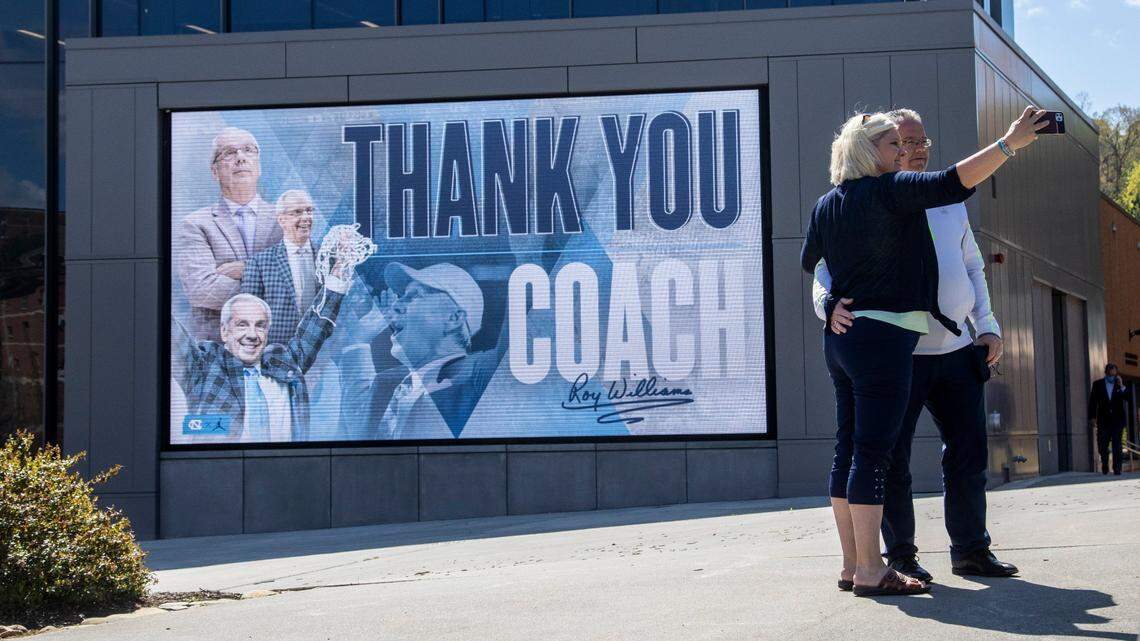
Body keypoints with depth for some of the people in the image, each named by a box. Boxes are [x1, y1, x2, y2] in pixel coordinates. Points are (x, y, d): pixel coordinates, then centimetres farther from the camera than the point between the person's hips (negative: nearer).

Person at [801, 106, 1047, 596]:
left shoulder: (826, 205, 13)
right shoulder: (889, 190, -8)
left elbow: (809, 263, 26)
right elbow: (951, 184, -20)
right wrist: (1010, 143, -18)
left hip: (840, 336, 8)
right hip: (883, 335, -8)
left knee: (849, 450, 9)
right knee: (873, 451, -9)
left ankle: (852, 565, 13)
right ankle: (869, 570, -8)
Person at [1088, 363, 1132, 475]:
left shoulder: (1121, 385, 8)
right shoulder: (1098, 384, 7)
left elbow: (1129, 399, -3)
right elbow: (1093, 402, 4)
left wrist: (1121, 386, -12)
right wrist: (1092, 417, -5)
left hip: (1117, 420, 0)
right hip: (1103, 420, 0)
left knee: (1117, 446, -5)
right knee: (1102, 446, 2)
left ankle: (1117, 469, -2)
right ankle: (1104, 466, 24)